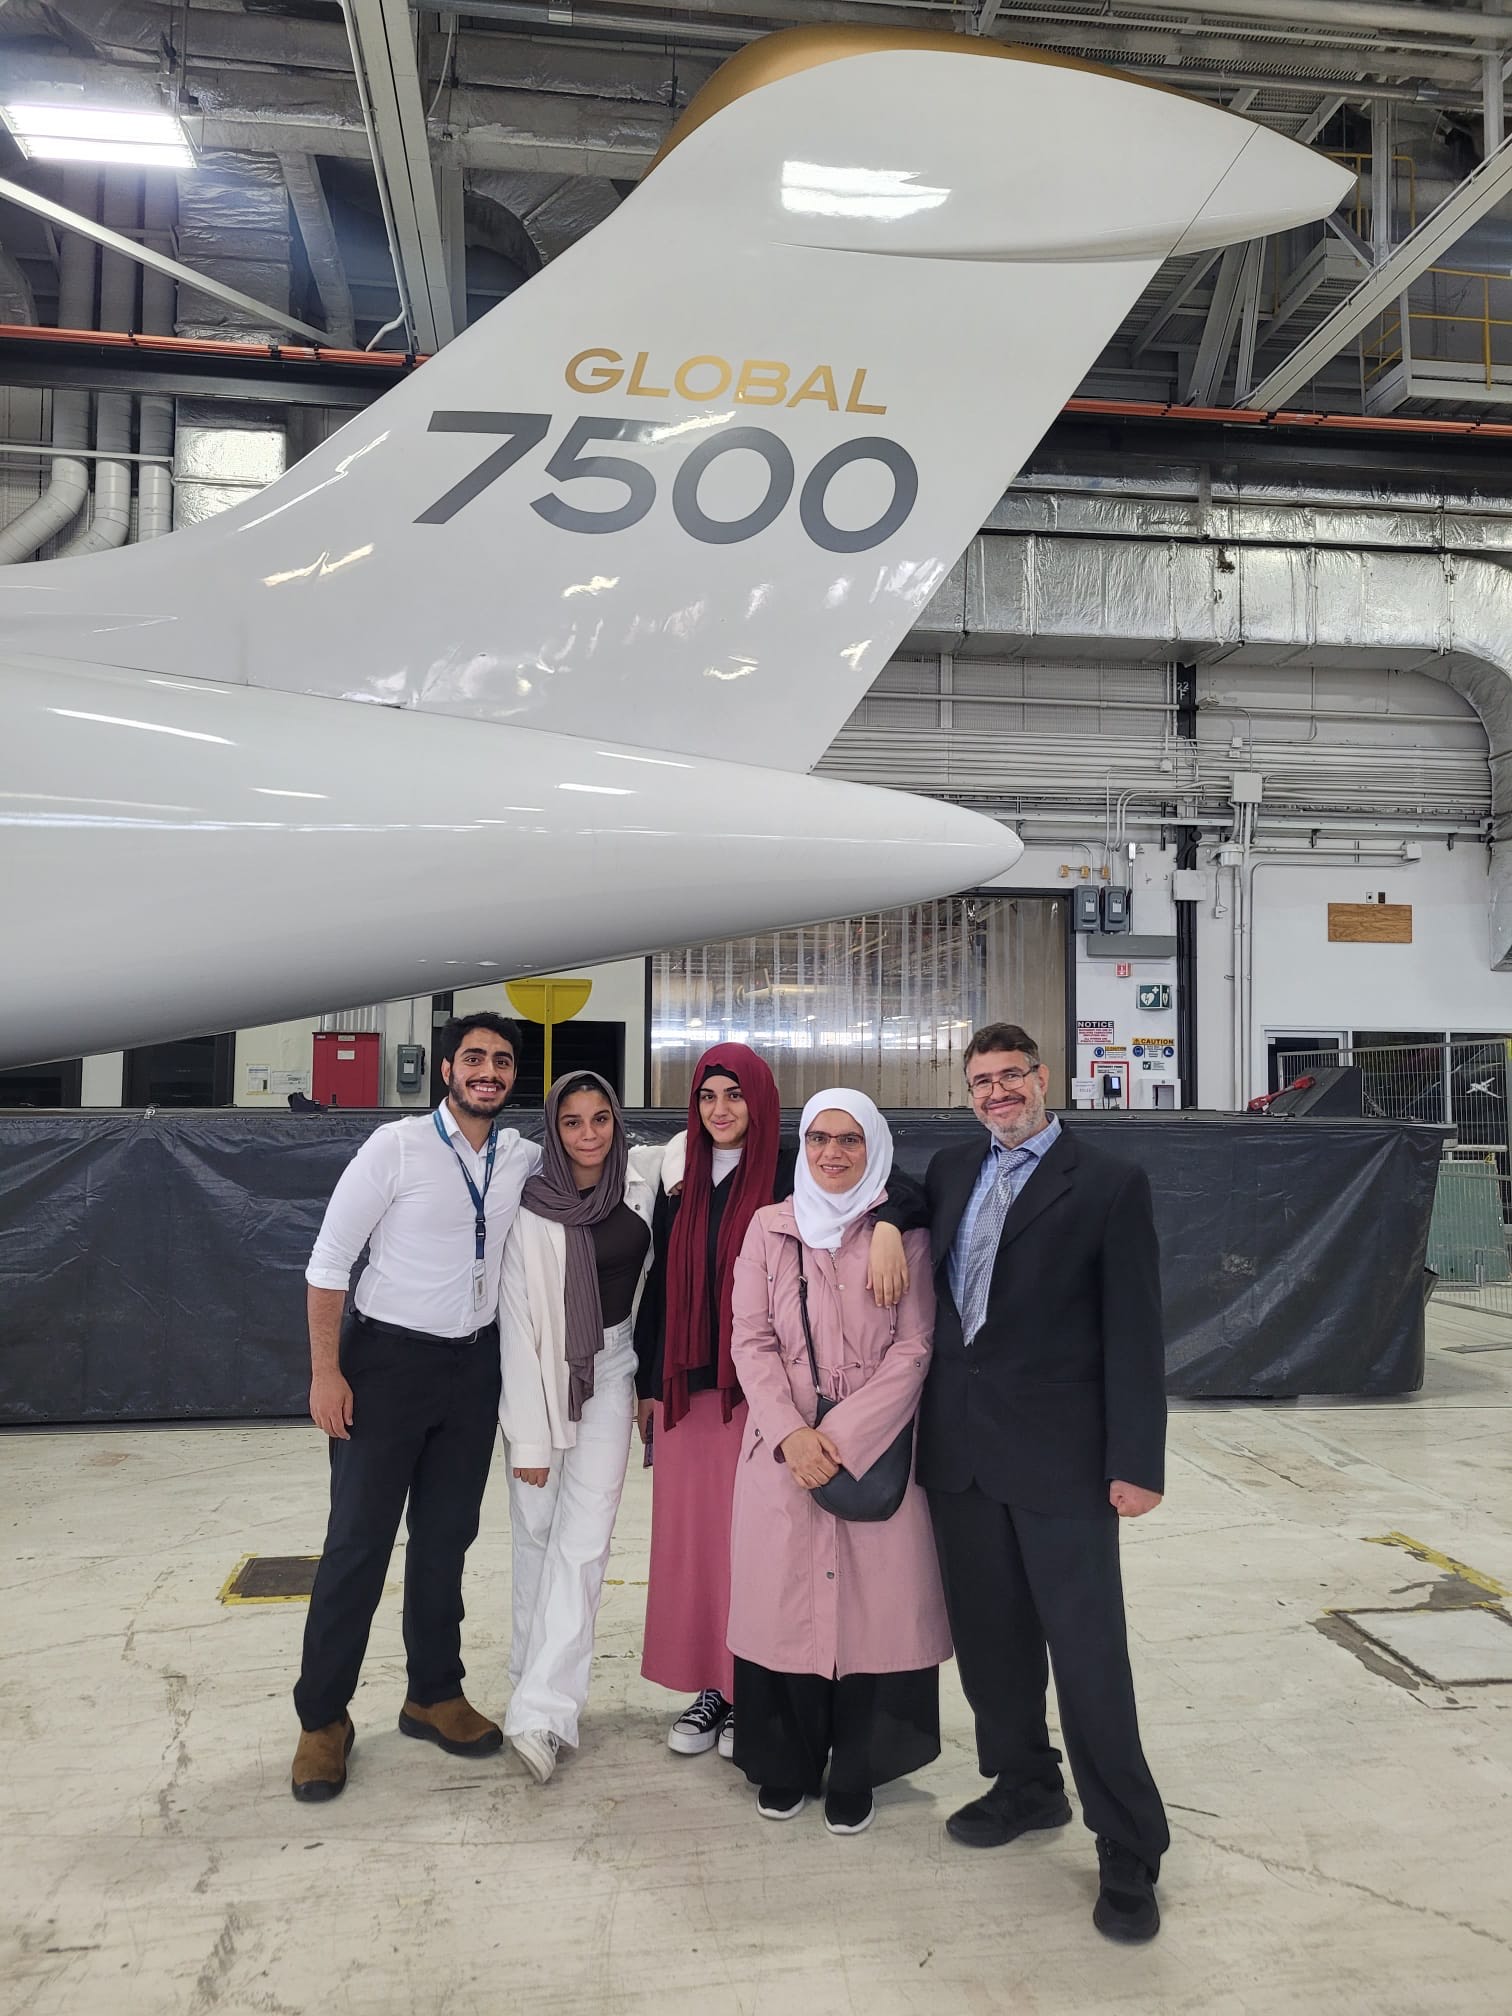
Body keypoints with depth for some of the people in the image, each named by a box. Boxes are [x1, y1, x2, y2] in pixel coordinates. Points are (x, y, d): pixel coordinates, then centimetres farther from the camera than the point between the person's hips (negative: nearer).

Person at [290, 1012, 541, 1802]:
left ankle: (433, 1695, 32)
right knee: (358, 1542, 3)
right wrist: (326, 1371, -13)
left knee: (447, 1538, 15)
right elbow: (329, 1259, -11)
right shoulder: (396, 1146, -14)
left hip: (474, 1364, 4)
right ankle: (322, 1717, 20)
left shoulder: (523, 1158, -2)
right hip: (388, 1358, -4)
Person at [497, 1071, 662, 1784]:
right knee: (536, 1531, 7)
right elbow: (518, 1324, -13)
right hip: (542, 1373, -2)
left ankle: (540, 1711, 0)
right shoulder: (532, 1210, -15)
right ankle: (536, 1680, 27)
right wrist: (530, 1436, -13)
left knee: (584, 1537, -4)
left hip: (611, 1368, 2)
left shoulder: (645, 1173, -7)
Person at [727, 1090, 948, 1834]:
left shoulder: (904, 1235, 0)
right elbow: (751, 1340, 1)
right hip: (782, 1451, 1)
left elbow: (913, 1349, -4)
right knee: (783, 1600, 6)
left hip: (874, 1451, -1)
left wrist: (843, 1436, -13)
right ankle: (786, 1764, 24)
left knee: (872, 1604, 2)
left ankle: (854, 1773, 20)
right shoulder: (768, 1228, 5)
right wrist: (791, 1432, -12)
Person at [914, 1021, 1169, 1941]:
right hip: (960, 1446, 5)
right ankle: (1027, 1786, 39)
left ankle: (1129, 1852, 18)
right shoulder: (951, 1172, 8)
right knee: (989, 1636, 17)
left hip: (1059, 1452, -5)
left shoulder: (1110, 1182, -7)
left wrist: (1138, 1462, -11)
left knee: (1090, 1652, 2)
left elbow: (1134, 1333, -8)